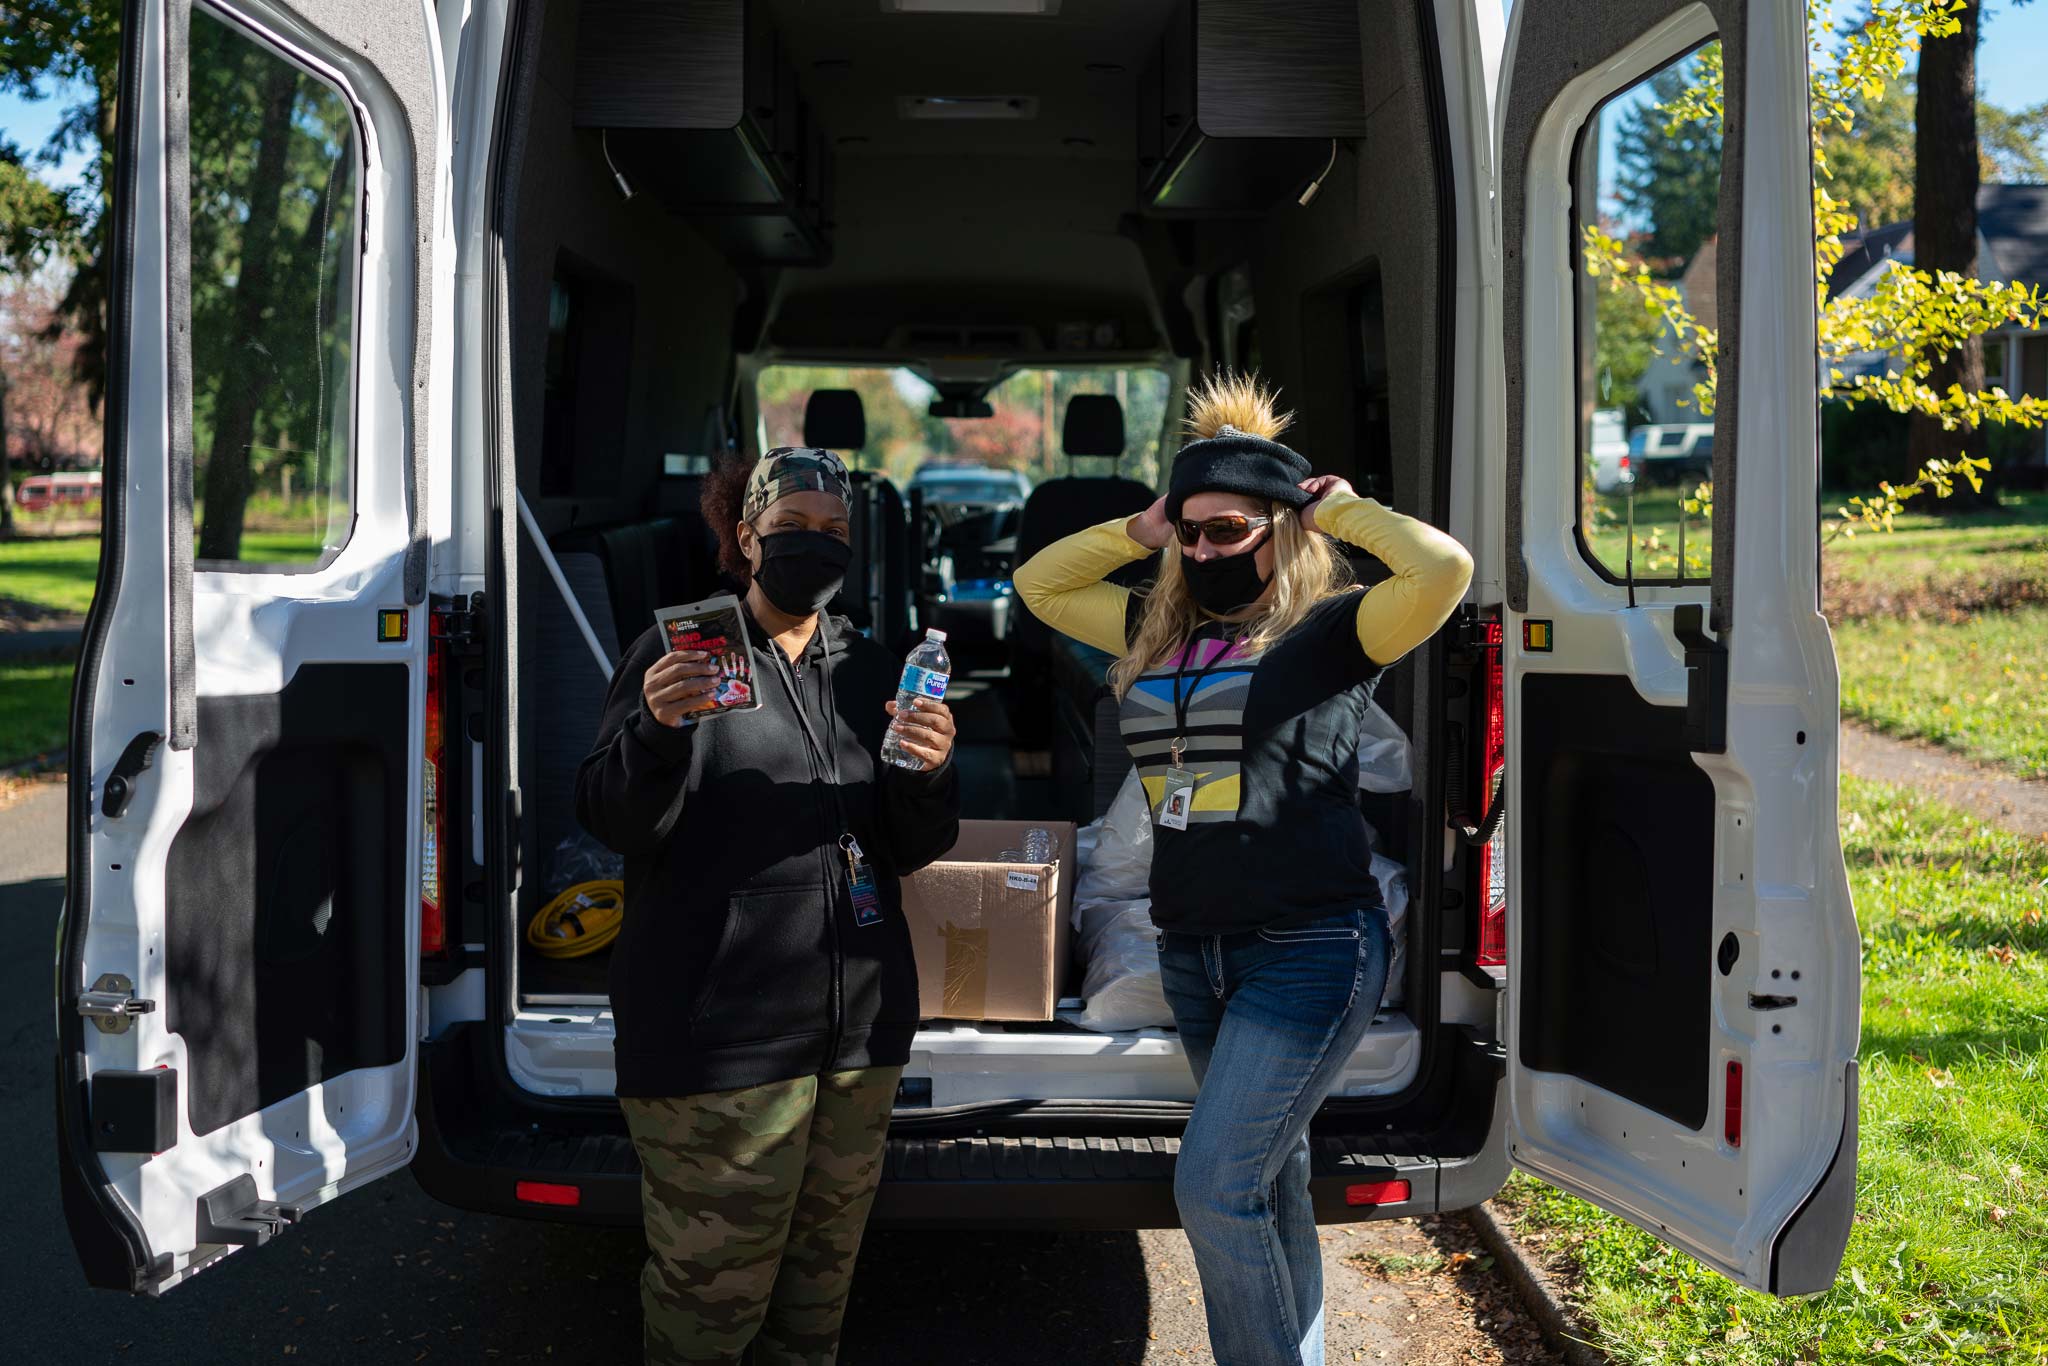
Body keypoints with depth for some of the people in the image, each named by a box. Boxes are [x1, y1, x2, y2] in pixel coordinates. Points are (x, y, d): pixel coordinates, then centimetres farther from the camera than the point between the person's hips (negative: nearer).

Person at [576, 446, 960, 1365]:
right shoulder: (682, 652, -1)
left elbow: (911, 851, 11)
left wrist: (927, 774, -10)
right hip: (719, 1022, -5)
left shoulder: (871, 671, 13)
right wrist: (656, 729, -25)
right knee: (711, 1288, -1)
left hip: (858, 1019, 5)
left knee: (821, 1271, 15)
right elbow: (616, 824, -6)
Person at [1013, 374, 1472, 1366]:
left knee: (1215, 1186, -12)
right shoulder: (1161, 633, 10)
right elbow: (1040, 584, 19)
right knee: (1269, 1181, 20)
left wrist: (1342, 511, -10)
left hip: (1310, 949, -7)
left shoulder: (1328, 631, -9)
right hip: (1192, 951, 7)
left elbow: (1444, 570, -25)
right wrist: (1140, 530, 7)